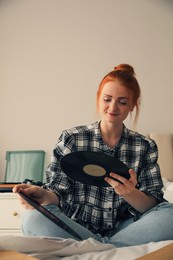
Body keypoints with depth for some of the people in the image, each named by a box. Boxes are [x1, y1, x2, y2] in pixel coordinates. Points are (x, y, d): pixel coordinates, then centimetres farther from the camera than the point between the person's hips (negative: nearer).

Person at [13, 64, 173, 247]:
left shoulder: (145, 147, 4)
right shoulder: (71, 139, 1)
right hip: (77, 227, 0)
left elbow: (153, 205, -2)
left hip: (123, 228, 1)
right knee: (33, 218, -30)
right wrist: (45, 195, -27)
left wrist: (130, 194, -25)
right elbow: (59, 195, -2)